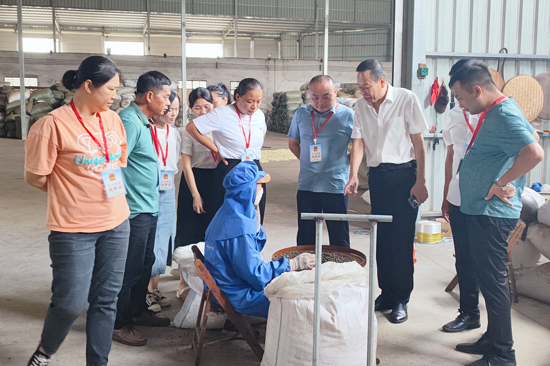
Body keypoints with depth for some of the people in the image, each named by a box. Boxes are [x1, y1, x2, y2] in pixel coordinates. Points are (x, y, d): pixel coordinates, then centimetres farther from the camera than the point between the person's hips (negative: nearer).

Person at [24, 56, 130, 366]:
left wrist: (110, 189, 8)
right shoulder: (54, 124, -14)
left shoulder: (113, 119, 4)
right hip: (74, 229, -5)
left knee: (106, 300, 11)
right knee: (71, 303, -1)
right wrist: (71, 193, 5)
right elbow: (36, 177, -6)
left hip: (116, 225, 6)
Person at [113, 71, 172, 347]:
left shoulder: (144, 122, 13)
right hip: (135, 211, -10)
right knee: (129, 269, 0)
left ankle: (138, 311, 35)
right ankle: (119, 324, 12)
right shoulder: (129, 121, -19)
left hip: (148, 209, 10)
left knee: (145, 263, 20)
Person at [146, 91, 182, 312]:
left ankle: (154, 288, 21)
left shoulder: (175, 134, 10)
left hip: (167, 193, 7)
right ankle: (144, 291, 8)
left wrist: (171, 189, 15)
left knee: (162, 241, 10)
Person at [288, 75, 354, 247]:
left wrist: (346, 163, -2)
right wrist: (307, 161, 8)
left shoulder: (348, 115, -6)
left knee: (339, 239, 7)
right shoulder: (301, 114, 5)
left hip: (336, 187, -3)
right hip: (306, 186, 3)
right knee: (305, 238, 13)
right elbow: (293, 143, 17)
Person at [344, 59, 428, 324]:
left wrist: (420, 182, -10)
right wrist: (353, 176, -13)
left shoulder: (406, 100, -8)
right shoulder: (361, 106, 5)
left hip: (403, 174, -5)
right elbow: (358, 142, 1)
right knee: (382, 238, 10)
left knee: (402, 239, -3)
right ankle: (386, 293, 23)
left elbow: (418, 143, -8)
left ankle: (401, 299, 7)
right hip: (376, 174, 5)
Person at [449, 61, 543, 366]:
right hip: (480, 210, 11)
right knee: (487, 277, 17)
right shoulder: (494, 112, 13)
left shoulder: (504, 115, -19)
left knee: (493, 280, -4)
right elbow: (530, 134, 26)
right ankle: (492, 340, 29)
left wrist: (500, 184, -24)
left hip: (492, 213, -11)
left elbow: (534, 153, -33)